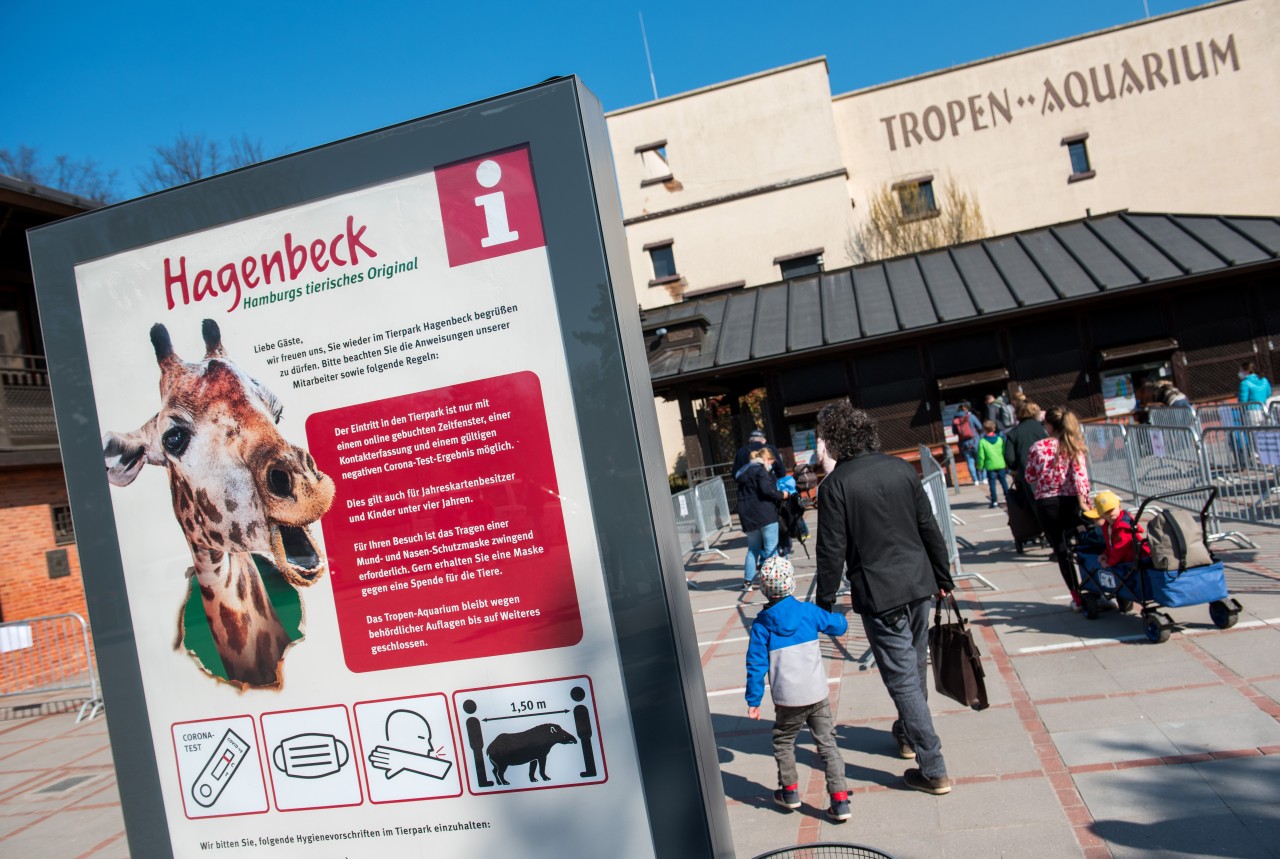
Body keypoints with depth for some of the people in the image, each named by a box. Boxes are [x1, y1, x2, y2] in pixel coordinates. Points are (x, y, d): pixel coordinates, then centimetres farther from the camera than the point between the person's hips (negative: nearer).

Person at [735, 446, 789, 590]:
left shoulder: (744, 472, 19)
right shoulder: (760, 470, -8)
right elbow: (766, 490, -20)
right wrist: (782, 495, -6)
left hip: (747, 515, 8)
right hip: (764, 514, -8)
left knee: (753, 548, 15)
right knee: (771, 548, -1)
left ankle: (748, 581, 15)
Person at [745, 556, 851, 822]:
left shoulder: (761, 623, -5)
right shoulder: (808, 611, -2)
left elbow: (756, 665, -5)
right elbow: (839, 626, 13)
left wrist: (753, 701, 2)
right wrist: (837, 617, 37)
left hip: (788, 700, -1)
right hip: (817, 694, 2)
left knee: (783, 743, 21)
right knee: (827, 745, 9)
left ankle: (790, 792, 32)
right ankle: (840, 801, 5)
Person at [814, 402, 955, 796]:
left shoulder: (835, 485, -13)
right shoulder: (901, 468, 2)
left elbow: (832, 551, -13)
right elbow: (930, 527, 7)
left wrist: (825, 603, -4)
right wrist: (943, 576, 17)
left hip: (878, 593, -6)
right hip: (918, 584, 6)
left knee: (903, 678, 0)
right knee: (915, 663, 23)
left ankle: (933, 770, 4)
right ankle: (909, 734, 44)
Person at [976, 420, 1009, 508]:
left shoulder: (982, 441, -10)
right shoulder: (1000, 439, 0)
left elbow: (981, 456, -10)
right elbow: (1004, 452, 5)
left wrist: (980, 467, 0)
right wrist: (1006, 464, 15)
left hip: (990, 466, -3)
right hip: (1001, 464, 3)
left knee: (992, 483, 2)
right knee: (1003, 481, 13)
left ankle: (994, 501, 1)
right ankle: (1008, 499, 17)